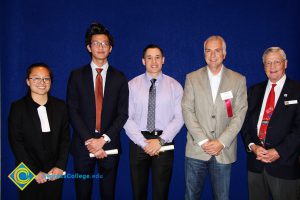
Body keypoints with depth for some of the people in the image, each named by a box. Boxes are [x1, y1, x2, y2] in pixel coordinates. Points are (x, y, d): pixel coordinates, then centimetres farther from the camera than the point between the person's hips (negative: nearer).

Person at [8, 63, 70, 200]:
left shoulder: (60, 106, 2)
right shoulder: (18, 107, -5)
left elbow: (65, 139, 4)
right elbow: (16, 143, -7)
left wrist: (60, 166, -6)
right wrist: (35, 172, -11)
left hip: (55, 173, 2)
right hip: (28, 174, -2)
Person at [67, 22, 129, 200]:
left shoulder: (119, 78, 3)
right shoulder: (77, 76, 2)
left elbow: (123, 114, -1)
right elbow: (73, 111, -3)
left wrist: (103, 139, -11)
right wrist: (89, 140, -12)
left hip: (109, 145, 0)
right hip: (83, 144, 0)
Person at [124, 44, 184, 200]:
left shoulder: (175, 86, 1)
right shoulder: (132, 85, 1)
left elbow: (179, 118, -3)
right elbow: (127, 118, -4)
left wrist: (160, 140, -14)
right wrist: (143, 143, -13)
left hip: (164, 143, 0)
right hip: (138, 142, 1)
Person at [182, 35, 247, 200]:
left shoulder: (238, 80, 4)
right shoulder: (192, 78, 4)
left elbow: (239, 115, -1)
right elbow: (187, 111, -2)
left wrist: (221, 142, -10)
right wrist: (202, 141, -11)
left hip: (224, 151, 0)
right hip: (196, 149, 0)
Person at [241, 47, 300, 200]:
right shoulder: (254, 91, 11)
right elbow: (245, 122, 8)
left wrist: (278, 152, -15)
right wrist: (252, 146, -7)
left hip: (284, 164, -3)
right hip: (255, 162, 4)